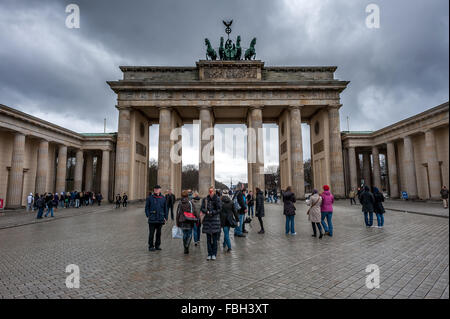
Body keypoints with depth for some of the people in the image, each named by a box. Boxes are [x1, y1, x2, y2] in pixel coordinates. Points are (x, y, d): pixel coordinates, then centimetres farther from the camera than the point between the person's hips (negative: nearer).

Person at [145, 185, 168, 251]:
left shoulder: (163, 198, 7)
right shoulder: (150, 197, 0)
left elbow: (165, 208, 12)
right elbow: (147, 207, 1)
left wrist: (165, 217, 7)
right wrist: (148, 216, -8)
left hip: (160, 219, 3)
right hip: (152, 219, -3)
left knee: (159, 233, 11)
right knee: (151, 233, 0)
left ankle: (157, 245, 23)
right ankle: (151, 246, 12)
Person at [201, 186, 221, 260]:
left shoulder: (217, 199, -2)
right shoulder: (205, 199, 4)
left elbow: (218, 209, -9)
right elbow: (202, 209, 0)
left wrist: (211, 212, -17)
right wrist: (207, 212, -17)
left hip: (215, 220, -2)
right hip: (207, 220, 2)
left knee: (215, 239, 2)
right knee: (208, 239, 7)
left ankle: (214, 254, 13)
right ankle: (209, 254, 17)